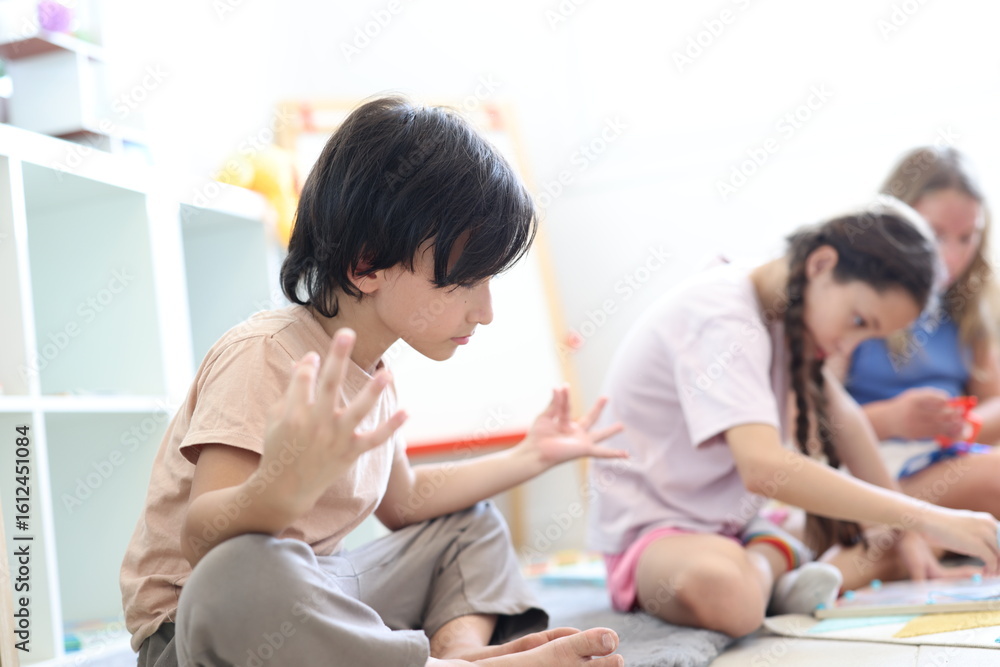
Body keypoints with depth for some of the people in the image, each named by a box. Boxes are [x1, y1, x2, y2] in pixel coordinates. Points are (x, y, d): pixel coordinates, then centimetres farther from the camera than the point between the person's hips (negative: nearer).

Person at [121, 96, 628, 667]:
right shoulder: (265, 356, -22)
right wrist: (281, 489, -53)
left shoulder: (371, 373, 5)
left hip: (310, 596, 9)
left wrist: (529, 456, 23)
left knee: (471, 525, 16)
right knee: (244, 579, -42)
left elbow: (402, 499, 21)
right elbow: (203, 542, -31)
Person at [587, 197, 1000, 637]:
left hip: (733, 521, 10)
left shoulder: (777, 304, 3)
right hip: (651, 531, -9)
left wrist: (906, 527, 2)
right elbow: (763, 467, -39)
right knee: (722, 590, -43)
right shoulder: (722, 320, -25)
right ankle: (776, 559, -13)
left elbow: (842, 418, 10)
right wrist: (920, 518, -35)